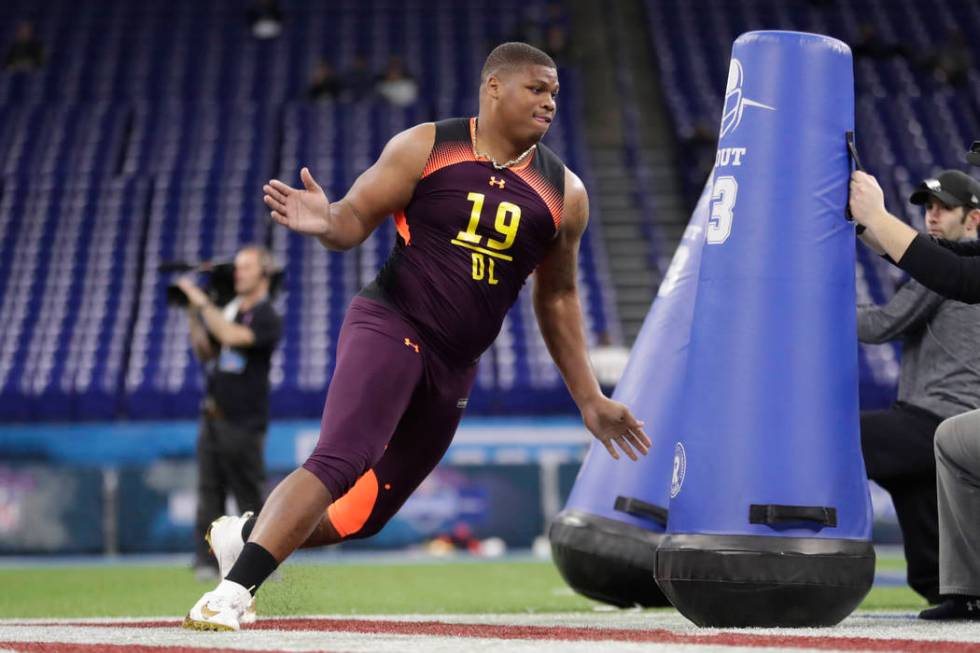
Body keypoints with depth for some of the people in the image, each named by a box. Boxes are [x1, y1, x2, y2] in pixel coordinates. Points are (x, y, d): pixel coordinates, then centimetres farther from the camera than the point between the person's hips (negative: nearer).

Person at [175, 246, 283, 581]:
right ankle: (207, 562, 2)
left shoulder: (267, 318, -8)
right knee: (209, 491, 2)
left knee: (250, 497, -4)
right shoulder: (227, 311, 15)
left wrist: (203, 303, -19)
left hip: (243, 424, -7)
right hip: (213, 416, 7)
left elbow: (233, 337, -24)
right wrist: (194, 315, 4)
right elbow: (205, 352, 16)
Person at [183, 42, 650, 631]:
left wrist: (589, 399, 15)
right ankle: (231, 592, -25)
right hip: (390, 325, -5)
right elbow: (356, 218, -1)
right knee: (339, 462, -27)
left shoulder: (564, 194, 7)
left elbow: (557, 297, 16)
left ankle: (247, 535, 33)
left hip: (454, 371, 5)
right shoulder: (425, 148, -3)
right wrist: (326, 220, -27)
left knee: (366, 515, 10)